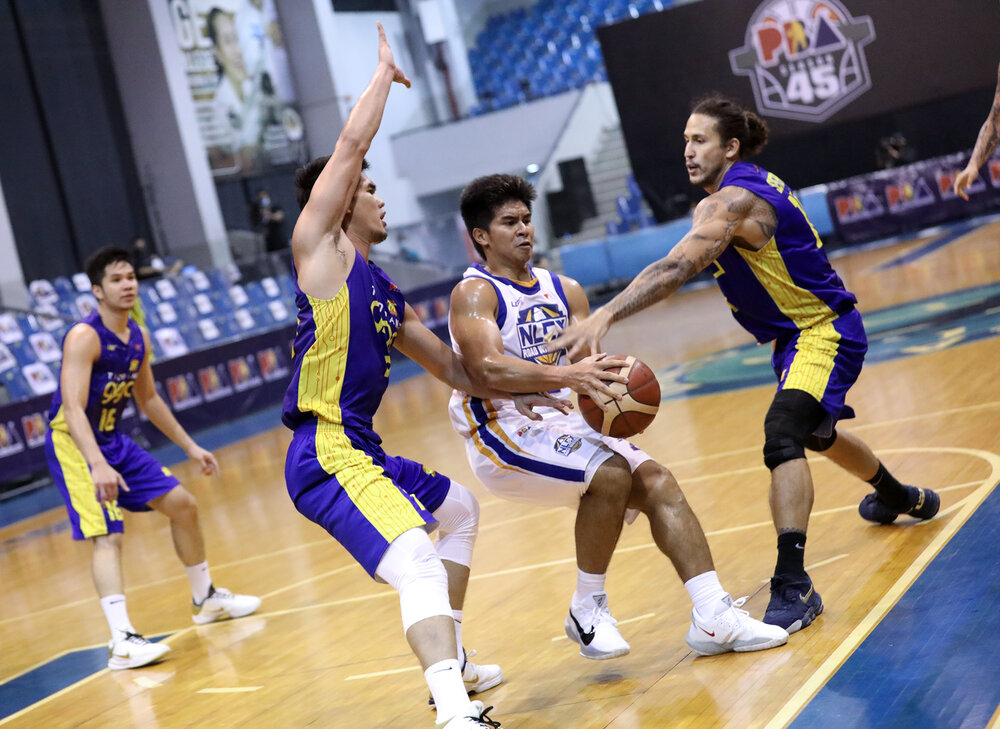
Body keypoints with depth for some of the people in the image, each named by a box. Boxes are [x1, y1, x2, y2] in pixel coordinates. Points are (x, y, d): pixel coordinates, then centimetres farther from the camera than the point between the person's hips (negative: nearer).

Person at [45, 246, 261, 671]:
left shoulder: (138, 339, 3)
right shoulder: (83, 337, -22)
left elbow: (148, 400, 18)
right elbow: (73, 408, -31)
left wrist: (190, 447, 19)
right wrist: (98, 466, -42)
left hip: (113, 441, 8)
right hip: (73, 444, -8)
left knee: (182, 504, 11)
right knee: (107, 536, -22)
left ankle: (206, 599, 30)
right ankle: (122, 642, -28)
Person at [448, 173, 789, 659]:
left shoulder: (563, 290, 14)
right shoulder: (473, 294, -8)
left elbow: (592, 362, 11)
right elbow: (487, 369, -25)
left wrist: (613, 379, -14)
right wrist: (564, 376, -39)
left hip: (559, 424, 7)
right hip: (502, 432, -7)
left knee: (656, 481, -10)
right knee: (610, 475, -28)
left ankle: (714, 618, -13)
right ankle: (588, 610, -11)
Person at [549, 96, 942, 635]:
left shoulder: (734, 200, -27)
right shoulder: (747, 187, 5)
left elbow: (677, 268, -42)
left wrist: (606, 316, -51)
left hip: (823, 332, -11)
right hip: (797, 333, 11)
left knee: (783, 437, -30)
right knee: (815, 433, 31)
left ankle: (793, 586, -35)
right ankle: (897, 497, 60)